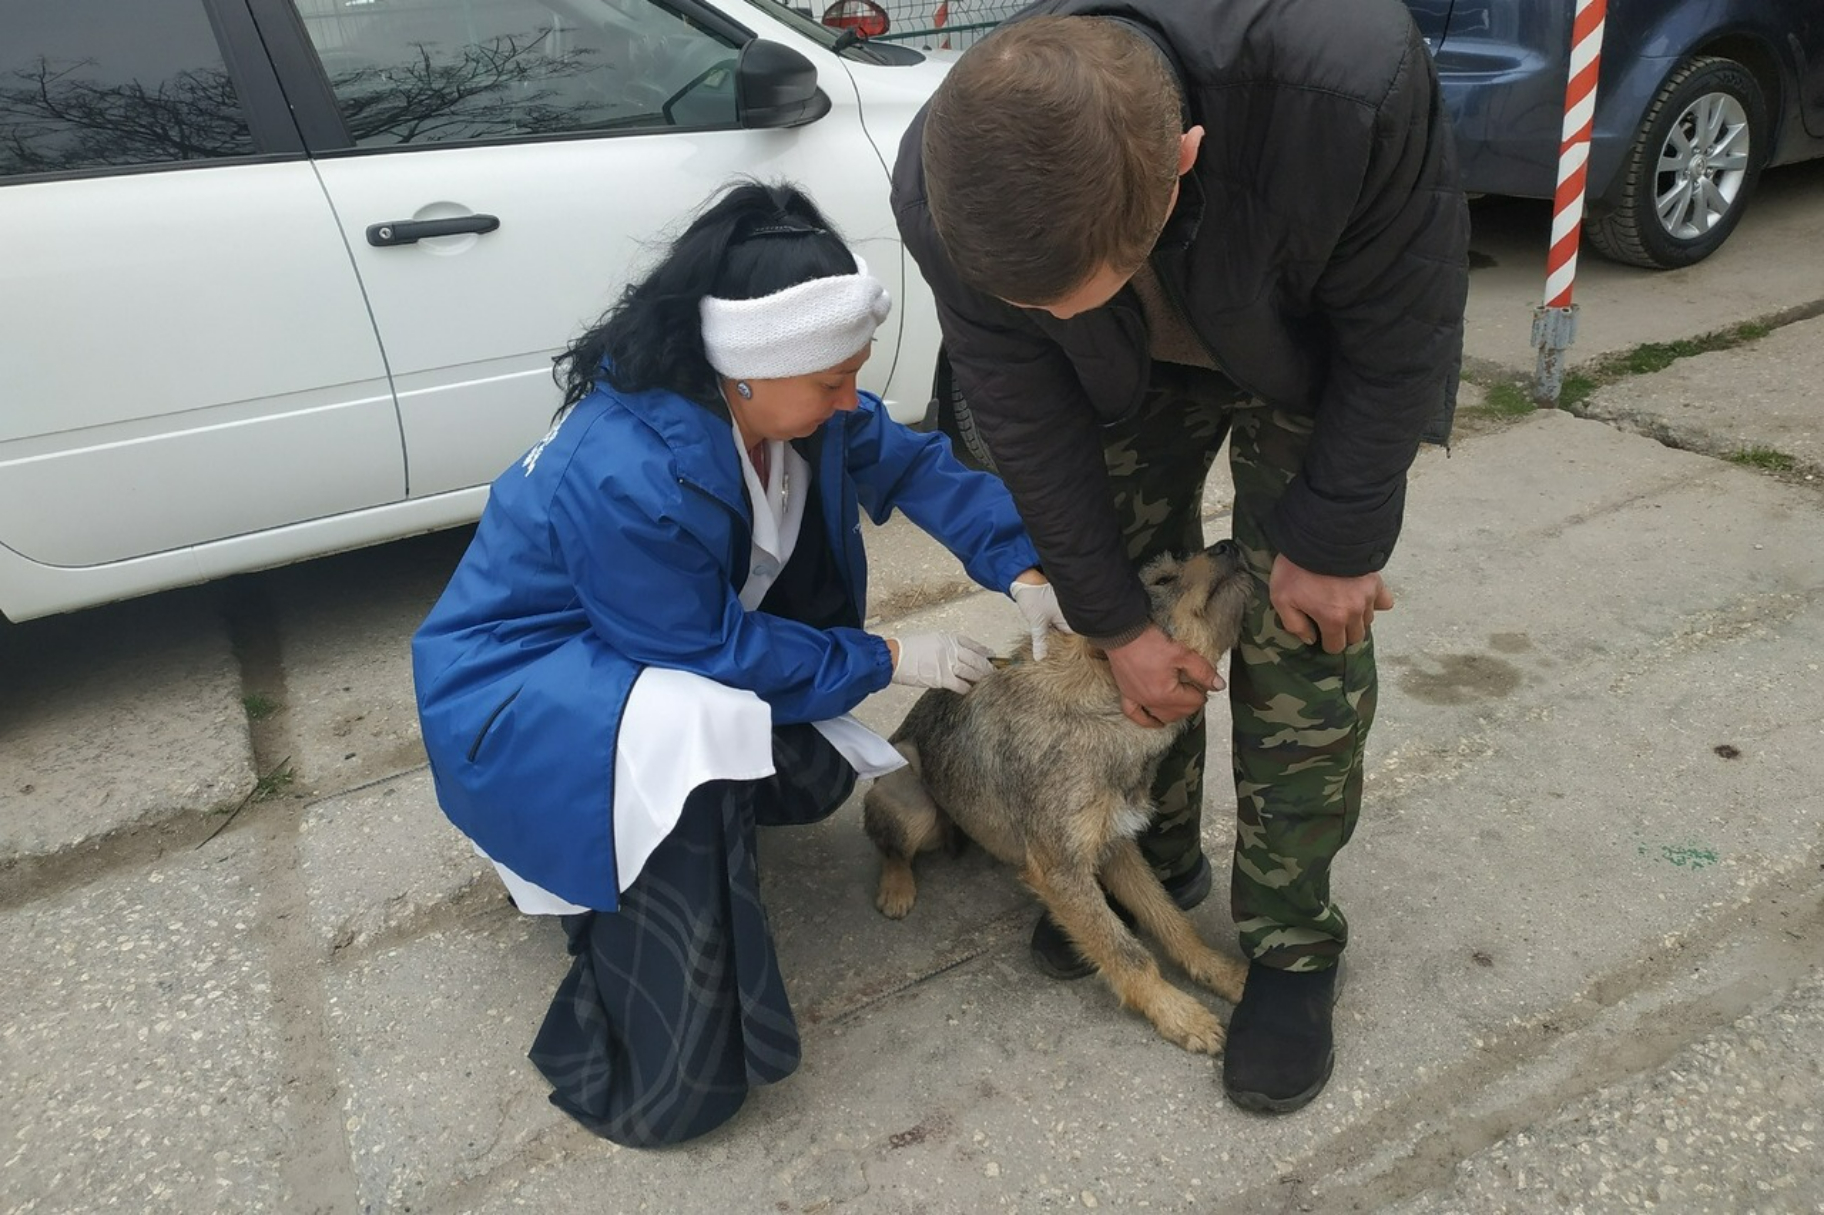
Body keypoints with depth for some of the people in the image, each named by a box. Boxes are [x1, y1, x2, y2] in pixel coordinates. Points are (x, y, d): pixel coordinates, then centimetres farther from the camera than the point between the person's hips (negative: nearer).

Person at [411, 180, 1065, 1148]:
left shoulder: (777, 398, -15)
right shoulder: (627, 480, -36)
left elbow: (907, 461, -3)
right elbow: (717, 649, -26)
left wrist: (1023, 571, -14)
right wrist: (892, 660, -17)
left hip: (664, 646, 8)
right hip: (517, 683, -7)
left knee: (818, 773, -8)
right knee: (700, 726, -36)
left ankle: (611, 840, 15)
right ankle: (658, 1070, -19)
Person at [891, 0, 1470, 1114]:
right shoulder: (948, 188, -33)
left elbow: (1398, 333, -25)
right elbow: (1030, 419, -20)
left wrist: (1334, 539, -16)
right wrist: (1115, 619, -14)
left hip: (1312, 354, -2)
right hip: (1132, 375, 3)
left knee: (1302, 631, -7)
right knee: (1128, 590, 3)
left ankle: (1293, 941, 13)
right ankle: (1154, 858, 28)